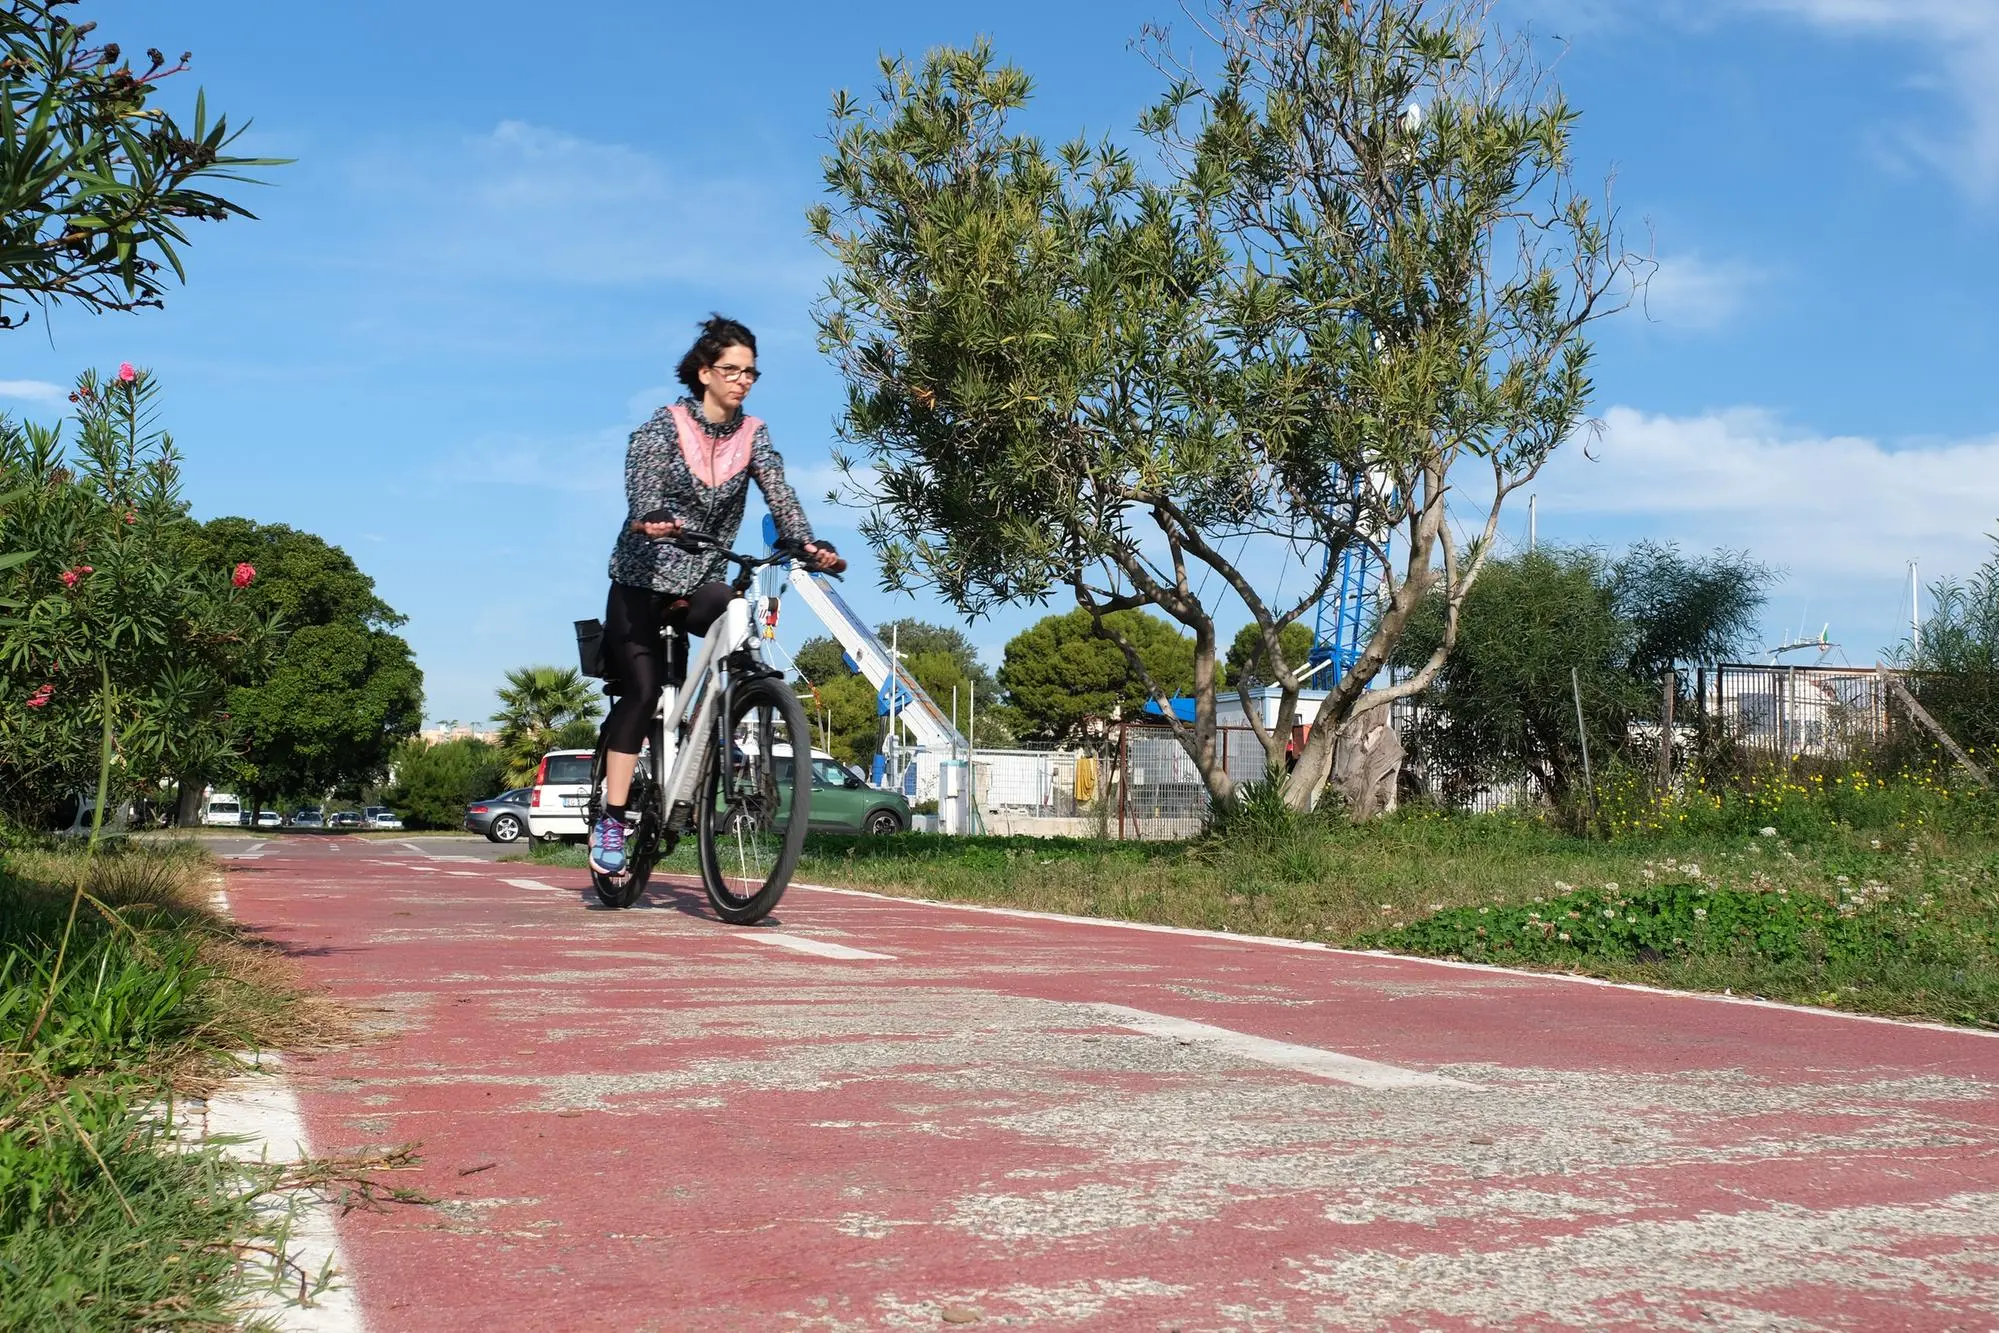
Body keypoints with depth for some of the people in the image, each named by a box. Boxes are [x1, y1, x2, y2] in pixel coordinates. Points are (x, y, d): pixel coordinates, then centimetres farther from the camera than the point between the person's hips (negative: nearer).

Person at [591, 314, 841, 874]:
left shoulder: (753, 436, 2)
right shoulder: (666, 424, -8)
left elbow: (779, 493, -11)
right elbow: (641, 477, -25)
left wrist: (810, 545, -30)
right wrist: (650, 519, -48)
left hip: (702, 583, 3)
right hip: (644, 578, -3)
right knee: (643, 689, -14)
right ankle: (610, 821, -10)